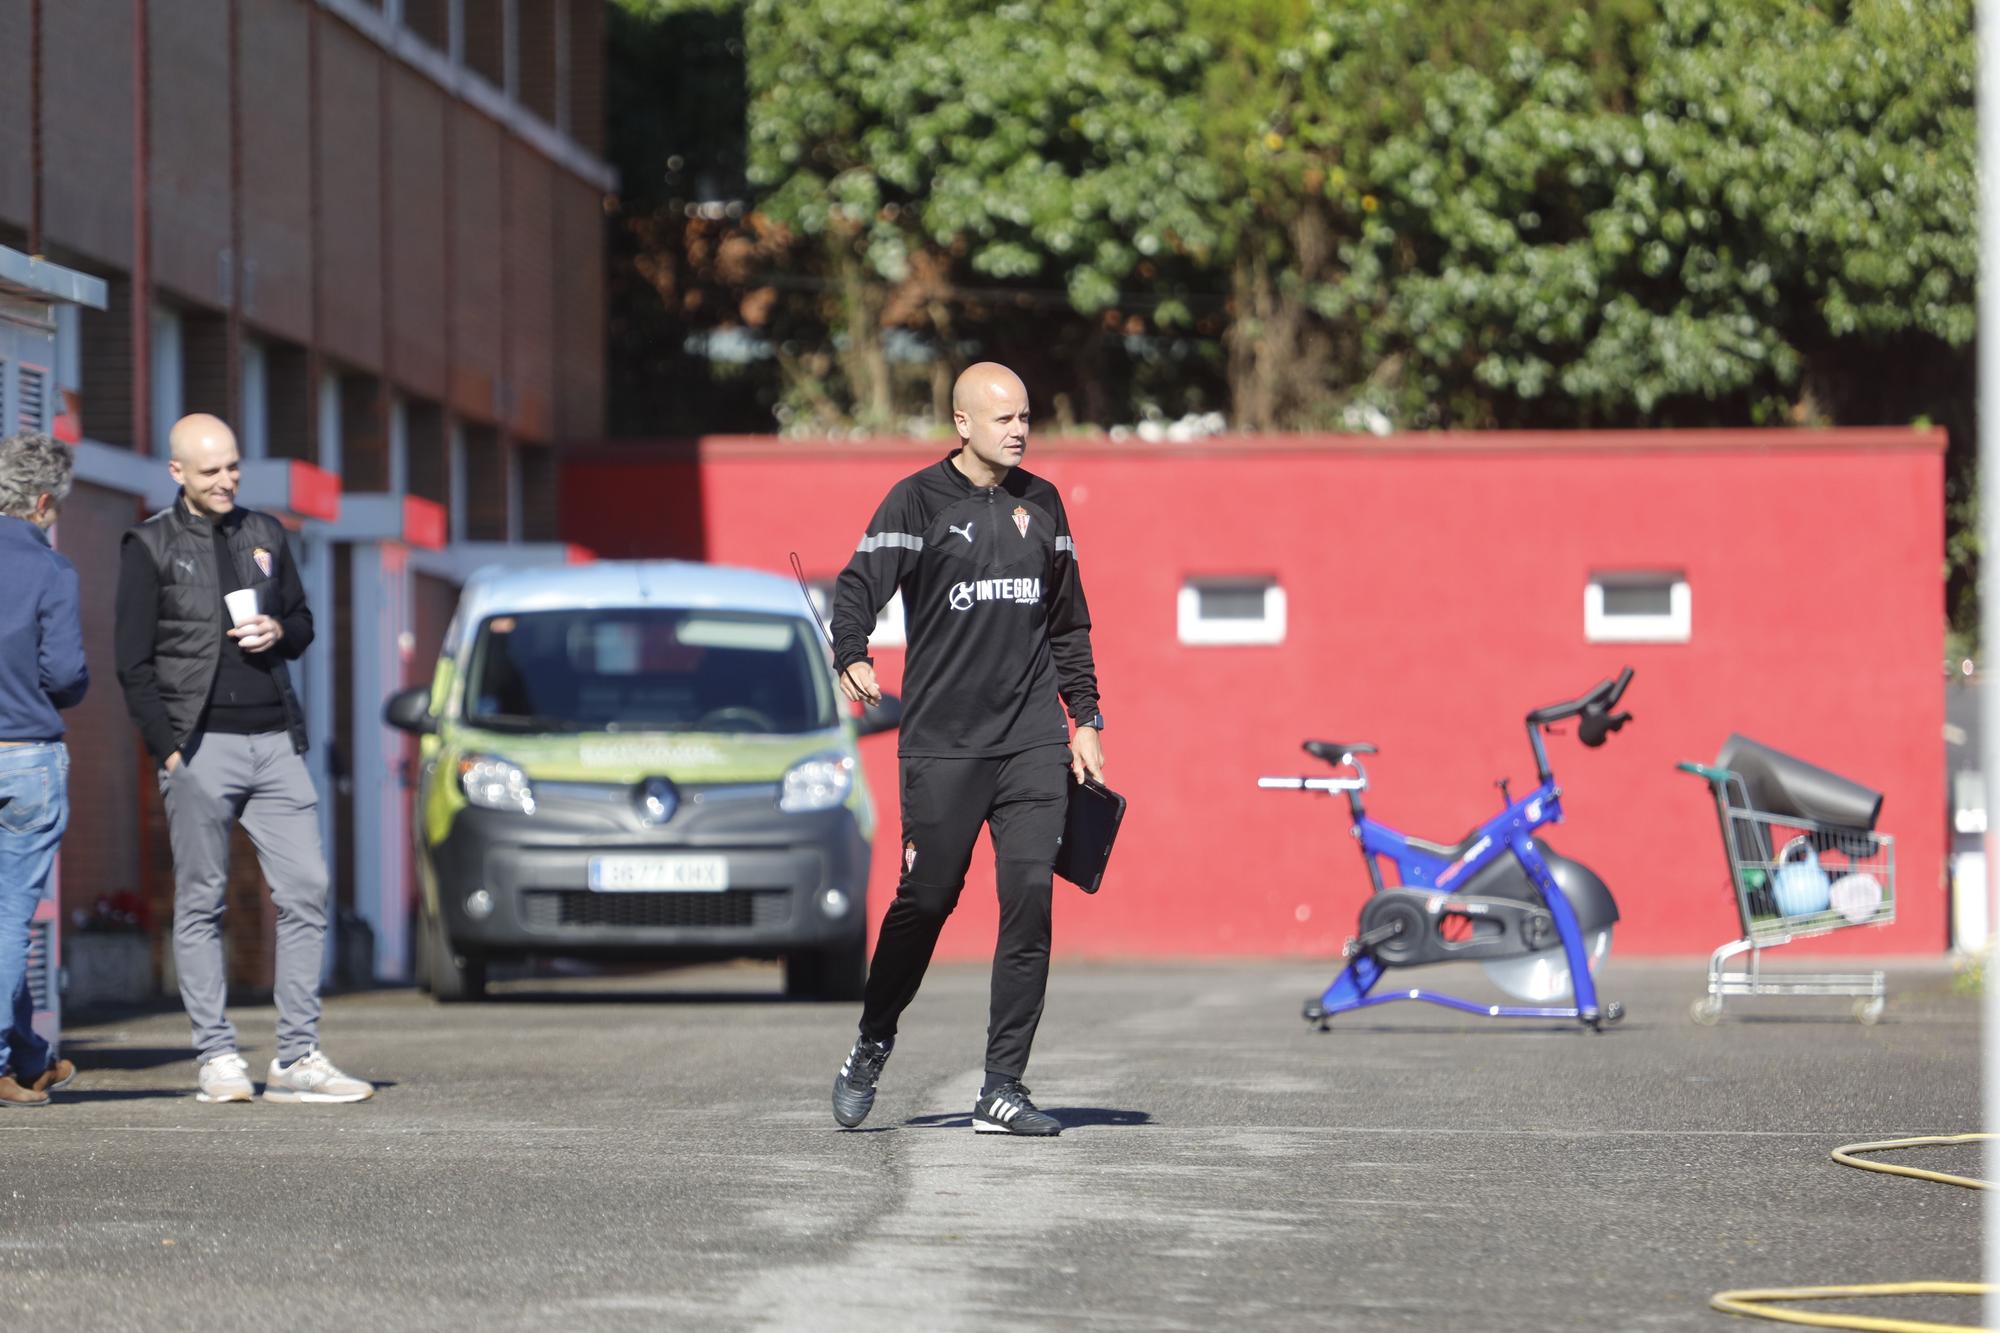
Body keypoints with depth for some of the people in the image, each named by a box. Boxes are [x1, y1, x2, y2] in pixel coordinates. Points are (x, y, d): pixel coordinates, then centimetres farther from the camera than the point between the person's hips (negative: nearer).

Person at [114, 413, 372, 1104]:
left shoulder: (265, 535, 14)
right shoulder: (151, 547, 1)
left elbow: (303, 620, 24)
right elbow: (134, 663, -1)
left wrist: (279, 632, 0)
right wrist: (168, 747, -9)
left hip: (274, 741, 4)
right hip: (200, 743, -4)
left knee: (306, 891, -3)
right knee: (201, 904, -1)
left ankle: (298, 1058, 0)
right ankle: (217, 1059, 3)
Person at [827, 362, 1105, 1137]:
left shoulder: (1040, 504, 14)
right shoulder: (919, 501, 0)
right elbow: (860, 584, -10)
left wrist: (1085, 720, 16)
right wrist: (852, 659, -29)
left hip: (1033, 743, 4)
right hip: (941, 744, -4)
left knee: (1030, 899, -6)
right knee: (927, 898, -1)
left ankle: (1001, 1089, -4)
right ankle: (872, 1046, 24)